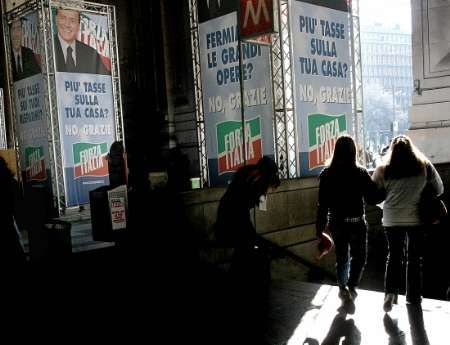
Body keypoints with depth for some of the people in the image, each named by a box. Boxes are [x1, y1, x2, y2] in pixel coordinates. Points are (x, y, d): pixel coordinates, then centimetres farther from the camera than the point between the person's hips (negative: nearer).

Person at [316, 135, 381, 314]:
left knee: (341, 258, 18)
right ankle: (351, 289, -7)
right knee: (358, 258, 11)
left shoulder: (327, 174, -5)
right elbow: (373, 198, -7)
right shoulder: (361, 173, -11)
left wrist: (320, 227, 3)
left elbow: (322, 204, -4)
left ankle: (343, 290, 19)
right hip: (356, 223, -2)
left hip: (336, 223, 2)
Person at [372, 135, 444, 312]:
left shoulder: (383, 169, -3)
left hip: (392, 219, 0)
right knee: (414, 258, 13)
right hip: (417, 219, 0)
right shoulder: (424, 165, -1)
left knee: (393, 256, 13)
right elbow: (439, 189, 6)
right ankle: (413, 297, 21)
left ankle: (390, 291, -3)